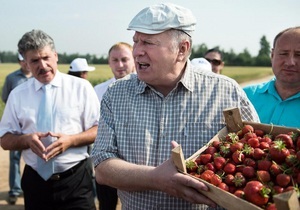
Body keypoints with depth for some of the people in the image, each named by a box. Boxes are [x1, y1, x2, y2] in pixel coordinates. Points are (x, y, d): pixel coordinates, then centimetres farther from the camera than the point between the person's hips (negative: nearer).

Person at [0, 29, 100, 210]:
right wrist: (26, 139, -14)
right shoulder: (17, 94, 4)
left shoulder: (81, 87, -3)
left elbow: (100, 130, -3)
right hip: (35, 181, 3)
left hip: (75, 180, -2)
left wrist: (70, 140, -19)